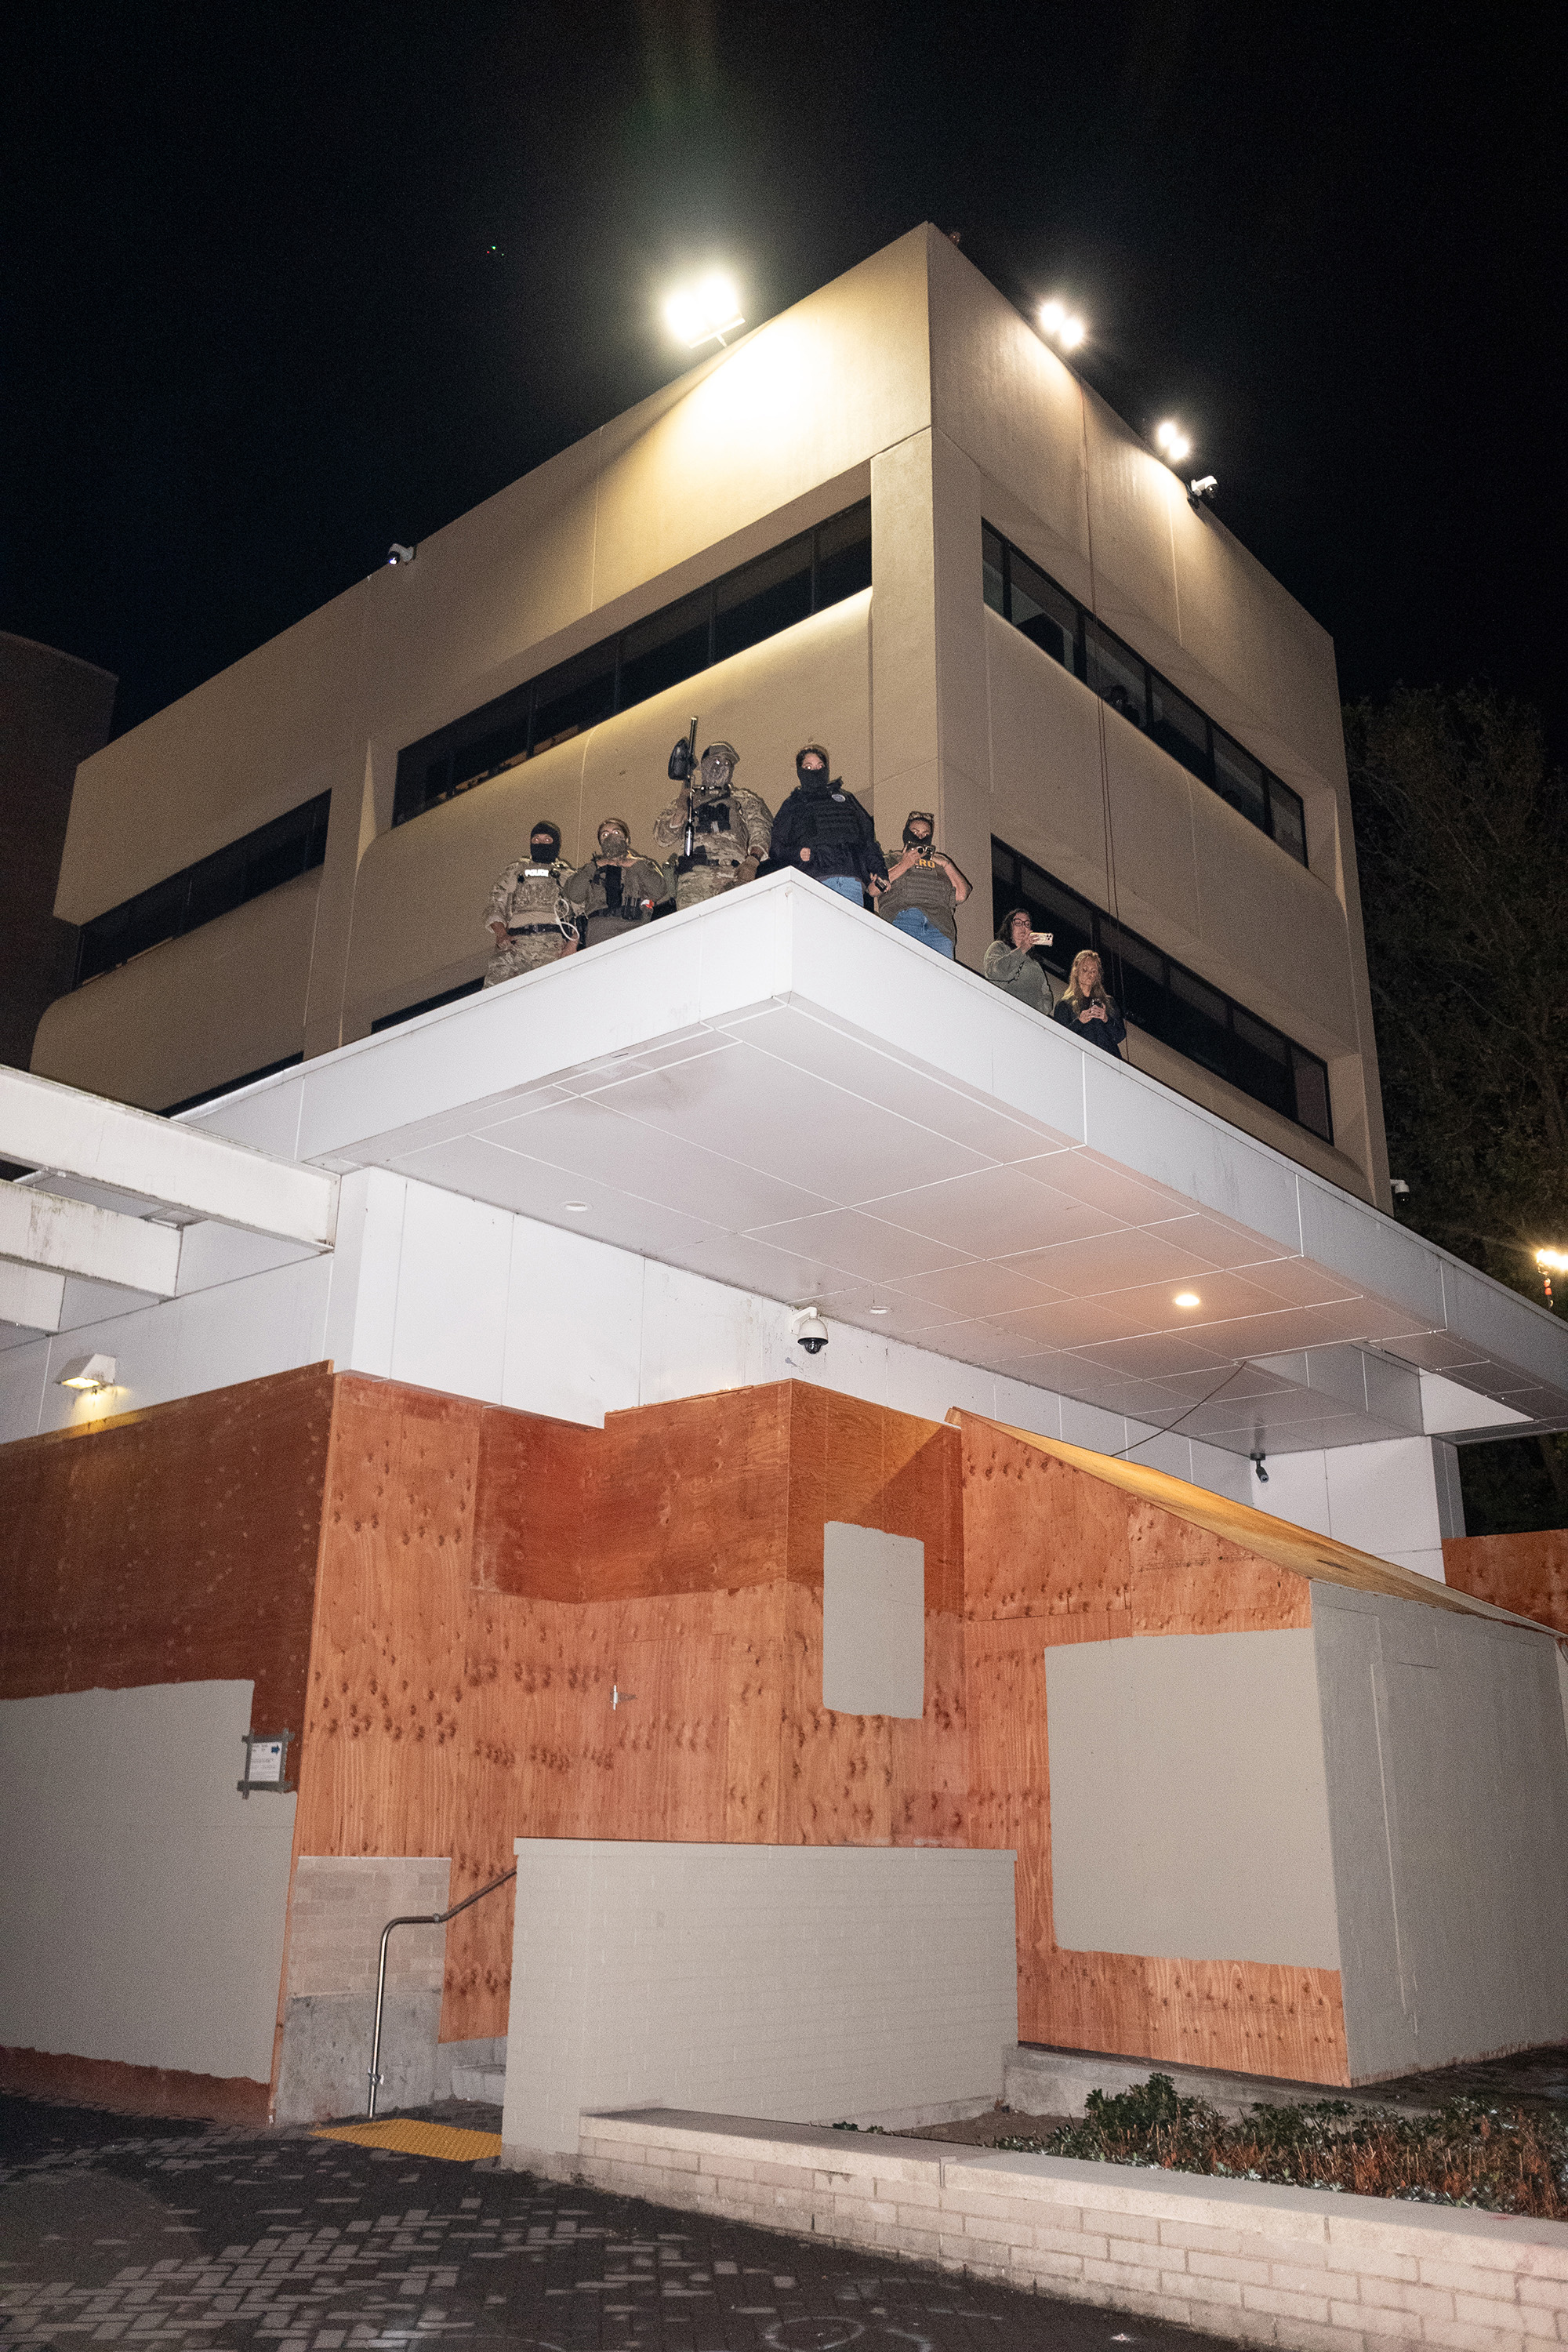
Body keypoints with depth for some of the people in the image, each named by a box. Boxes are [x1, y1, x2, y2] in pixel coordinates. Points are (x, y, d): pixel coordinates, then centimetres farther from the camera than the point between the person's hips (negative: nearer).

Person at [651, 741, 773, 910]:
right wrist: (681, 810, 4)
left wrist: (753, 859, -9)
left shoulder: (744, 800, 29)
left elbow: (763, 829, 12)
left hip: (736, 872, 0)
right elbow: (662, 840, 20)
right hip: (694, 872, 1)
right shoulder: (688, 799, 31)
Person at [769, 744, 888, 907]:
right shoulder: (793, 805, 26)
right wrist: (796, 854, -6)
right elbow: (777, 847, 16)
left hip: (851, 879, 2)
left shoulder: (846, 799, 31)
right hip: (814, 879, -2)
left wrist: (879, 872, 9)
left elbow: (868, 839, 23)